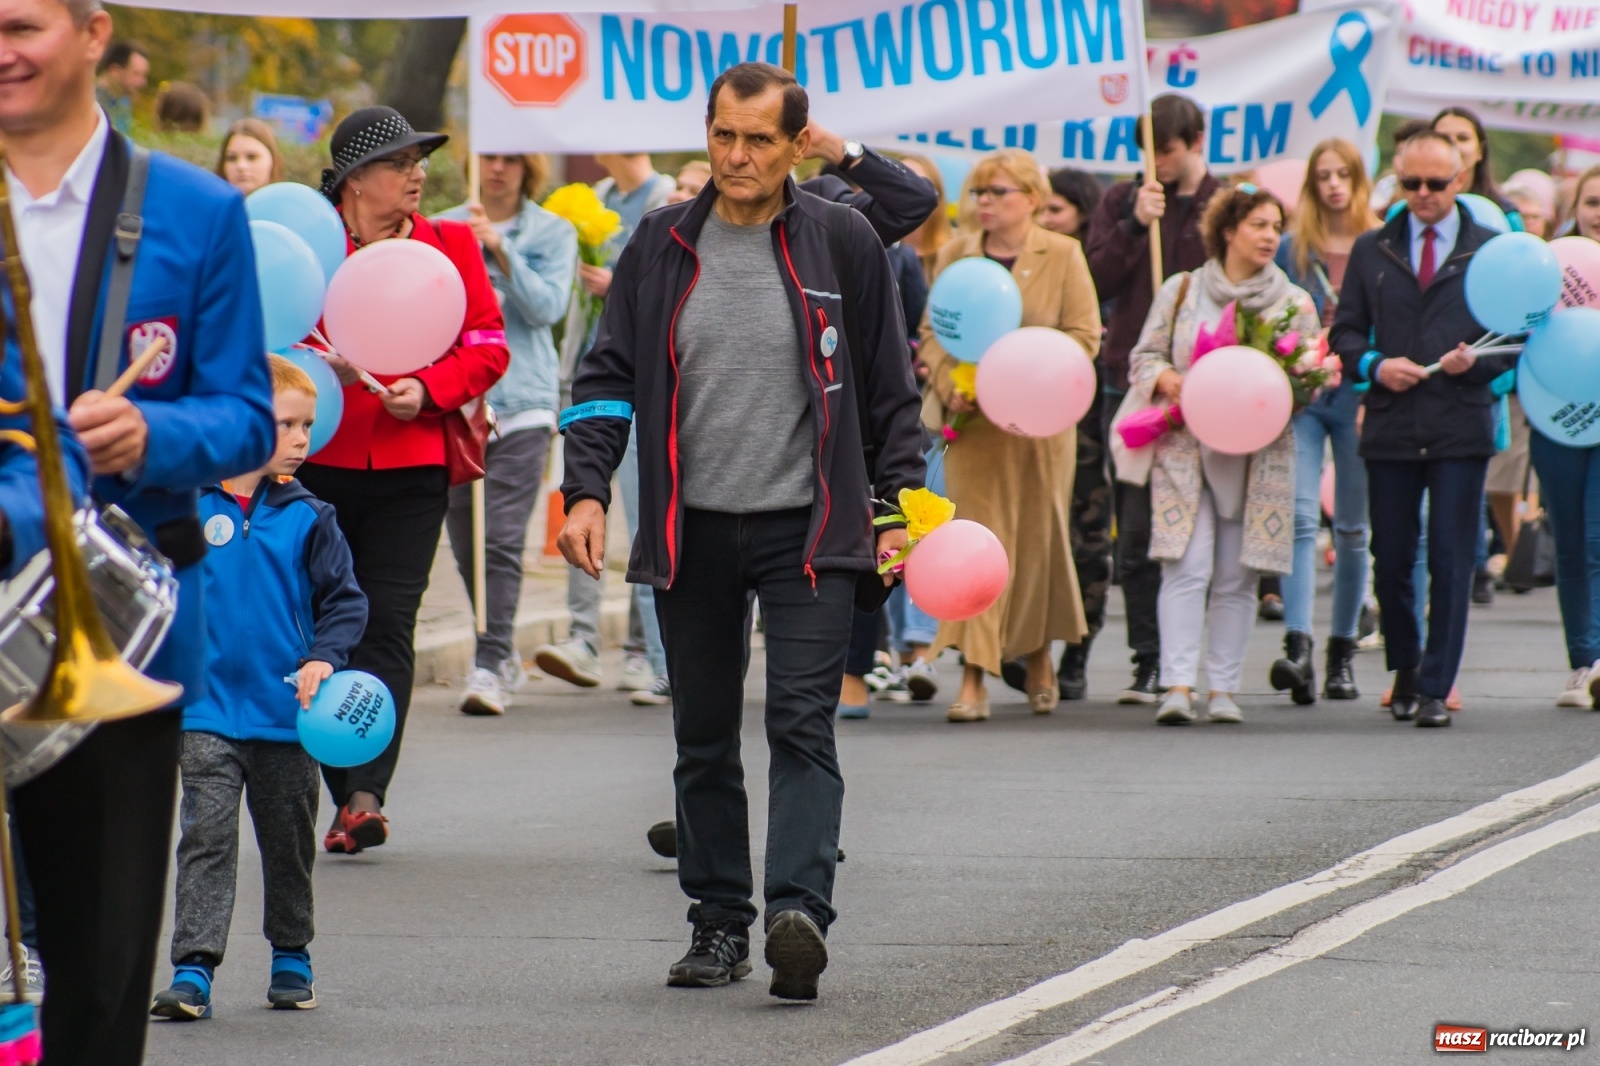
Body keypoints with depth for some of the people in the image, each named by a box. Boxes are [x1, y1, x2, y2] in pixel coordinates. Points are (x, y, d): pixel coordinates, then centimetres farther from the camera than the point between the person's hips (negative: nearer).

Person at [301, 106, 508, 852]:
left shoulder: (450, 246, 7)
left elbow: (487, 346, 5)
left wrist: (426, 389, -12)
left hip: (413, 462, 0)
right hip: (319, 463, 0)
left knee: (388, 625, -9)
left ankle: (367, 793, -15)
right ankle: (344, 796, 11)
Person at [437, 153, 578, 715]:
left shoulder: (552, 233, 6)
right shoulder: (443, 228, 11)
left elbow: (547, 306, -7)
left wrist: (501, 249, -14)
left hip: (521, 400, -3)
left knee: (502, 539, -13)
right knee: (465, 541, 7)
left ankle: (490, 668, -14)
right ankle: (505, 652, 24)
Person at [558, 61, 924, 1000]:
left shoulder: (842, 243, 1)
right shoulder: (662, 246, 6)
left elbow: (891, 387, 7)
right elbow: (609, 377, 8)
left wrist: (903, 505, 2)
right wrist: (588, 489, -4)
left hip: (808, 531, -3)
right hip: (692, 532, 3)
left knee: (803, 725, -14)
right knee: (704, 740, 8)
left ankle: (800, 911, -24)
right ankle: (719, 924, 17)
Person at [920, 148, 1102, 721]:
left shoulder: (1062, 255, 2)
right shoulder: (956, 254, 10)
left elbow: (1084, 335, -3)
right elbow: (931, 330, 10)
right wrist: (949, 385, -8)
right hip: (972, 419, 1)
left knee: (1038, 539, 9)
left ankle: (1038, 657, 30)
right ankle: (974, 678, -12)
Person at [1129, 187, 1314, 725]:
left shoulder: (1295, 303, 10)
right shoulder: (1181, 291, 8)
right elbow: (1144, 357, 10)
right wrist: (1168, 380, -11)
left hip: (1258, 454, 1)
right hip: (1186, 447, -1)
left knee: (1236, 577, 2)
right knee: (1187, 568, -12)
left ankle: (1224, 688, 7)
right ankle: (1178, 685, -16)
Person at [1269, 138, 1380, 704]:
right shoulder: (1293, 248, 8)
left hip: (1360, 397, 0)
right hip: (1301, 397, 0)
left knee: (1352, 527, 7)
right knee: (1300, 516, -15)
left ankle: (1343, 651, 16)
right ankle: (1298, 646, -25)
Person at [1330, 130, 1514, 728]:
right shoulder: (1371, 251, 13)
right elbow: (1345, 331, 13)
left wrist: (1476, 361, -13)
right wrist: (1375, 366, -7)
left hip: (1461, 431, -2)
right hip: (1390, 429, 2)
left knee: (1451, 563, -5)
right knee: (1390, 561, 6)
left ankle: (1436, 689, -1)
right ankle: (1406, 669, 26)